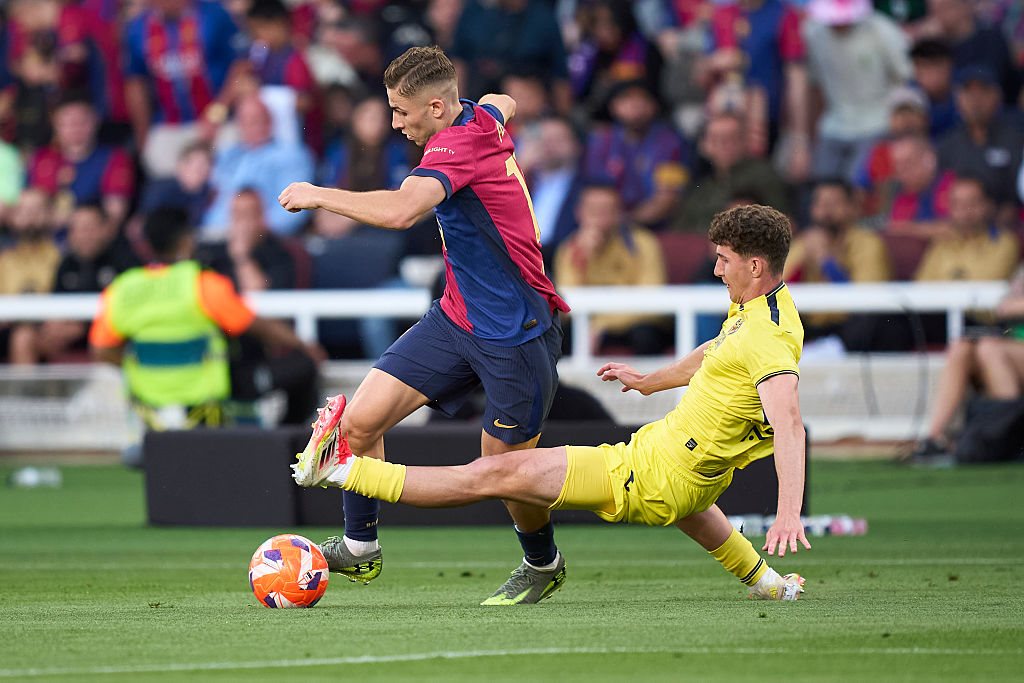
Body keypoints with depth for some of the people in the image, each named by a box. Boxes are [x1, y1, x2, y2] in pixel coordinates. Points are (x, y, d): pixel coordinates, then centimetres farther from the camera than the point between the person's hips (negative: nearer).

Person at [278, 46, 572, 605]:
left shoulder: (457, 145, -24)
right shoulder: (483, 117, 3)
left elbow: (398, 211, -40)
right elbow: (503, 104, 29)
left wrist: (320, 195, -29)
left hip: (514, 337, -9)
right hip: (455, 318, 9)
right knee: (361, 419, -3)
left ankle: (544, 565, 32)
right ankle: (359, 548, 13)